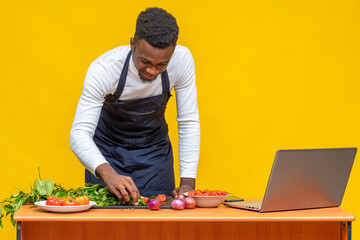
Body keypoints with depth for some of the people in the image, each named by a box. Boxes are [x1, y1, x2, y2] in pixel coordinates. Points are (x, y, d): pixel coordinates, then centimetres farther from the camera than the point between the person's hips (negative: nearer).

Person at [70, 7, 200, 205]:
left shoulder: (182, 59, -25)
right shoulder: (103, 68, -32)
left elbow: (189, 123, -17)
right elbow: (79, 133, -35)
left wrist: (188, 181, -25)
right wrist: (107, 172, -53)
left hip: (155, 147, 2)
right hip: (108, 149, -1)